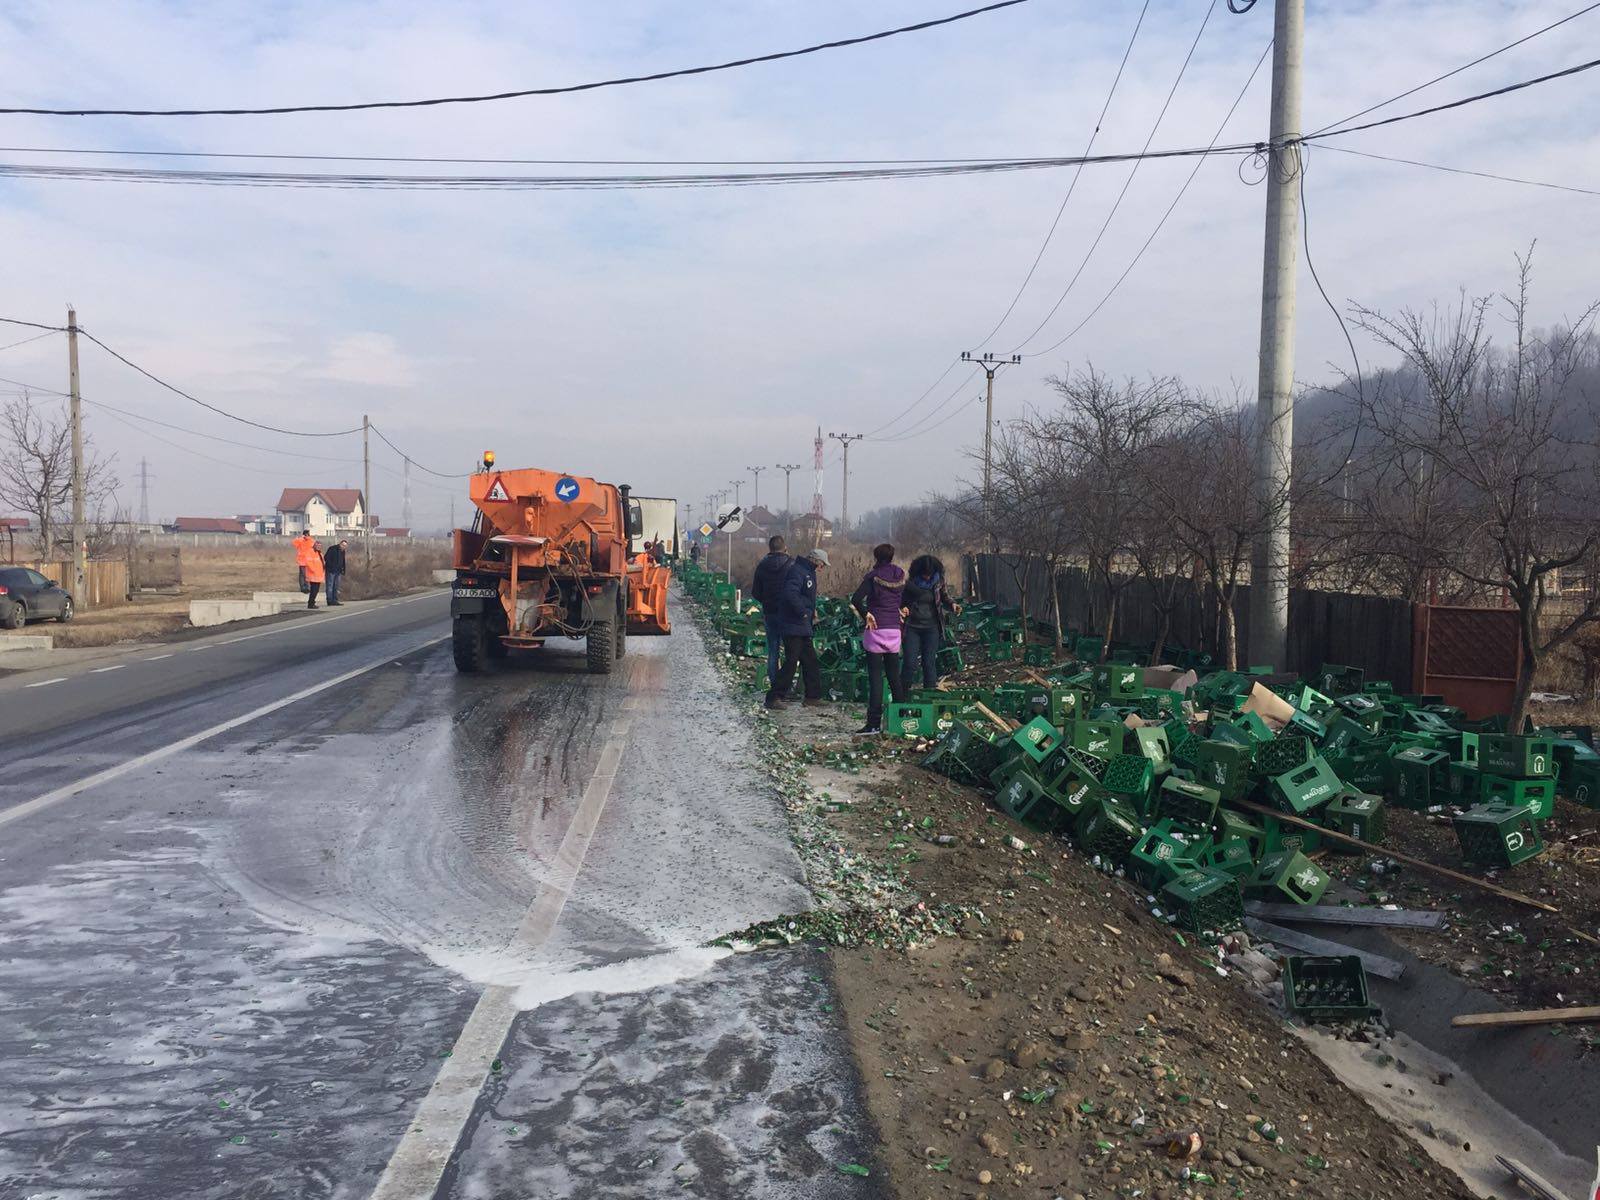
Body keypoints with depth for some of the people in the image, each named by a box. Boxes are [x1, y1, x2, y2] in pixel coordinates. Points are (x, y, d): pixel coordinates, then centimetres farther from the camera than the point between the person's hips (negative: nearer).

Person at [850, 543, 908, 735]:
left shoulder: (873, 577, -10)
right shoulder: (900, 576, 7)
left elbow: (856, 600, -19)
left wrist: (866, 615, -8)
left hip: (876, 630, -5)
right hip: (894, 630, 5)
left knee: (875, 677, -5)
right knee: (894, 675, 15)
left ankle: (874, 722, -7)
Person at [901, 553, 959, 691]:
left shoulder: (938, 582, -1)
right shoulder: (909, 582, -5)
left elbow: (944, 598, 13)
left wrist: (952, 605, -8)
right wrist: (903, 608, -16)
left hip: (931, 628, 1)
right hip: (912, 627, -1)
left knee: (929, 663, 0)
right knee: (910, 663, -4)